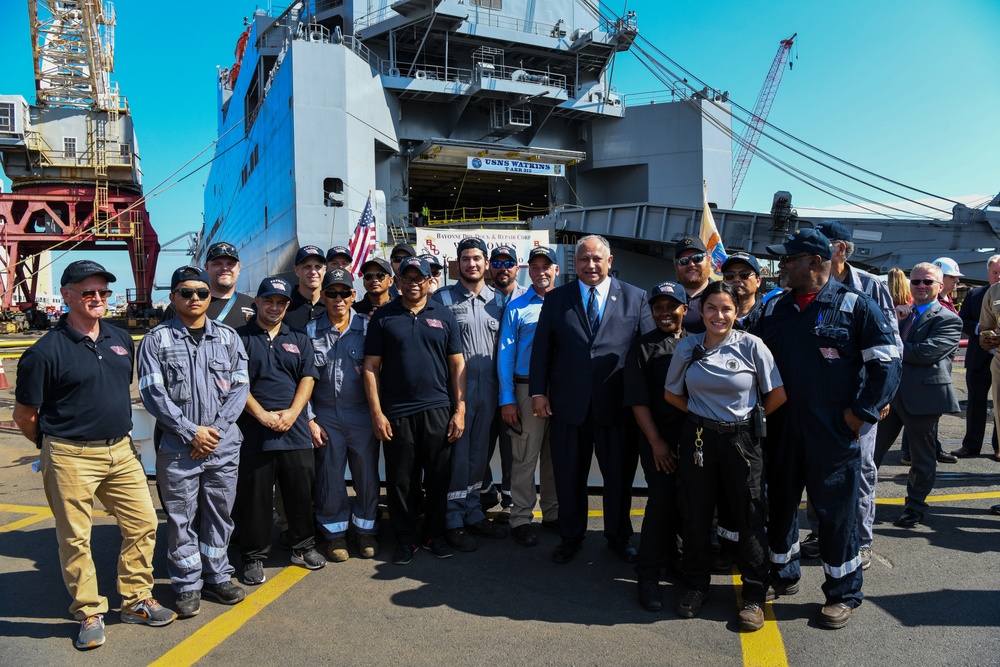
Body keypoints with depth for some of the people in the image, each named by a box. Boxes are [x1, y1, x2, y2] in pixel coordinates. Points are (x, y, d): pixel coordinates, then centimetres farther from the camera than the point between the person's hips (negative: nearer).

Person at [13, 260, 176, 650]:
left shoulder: (121, 340, 8)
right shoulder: (47, 350, -10)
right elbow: (24, 416, -4)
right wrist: (57, 445, 7)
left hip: (121, 452, 6)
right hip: (70, 459, -5)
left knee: (143, 523, 8)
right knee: (75, 539, 5)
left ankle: (136, 601, 24)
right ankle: (89, 614, 22)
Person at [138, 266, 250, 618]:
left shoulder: (228, 336, 7)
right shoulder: (156, 339, -1)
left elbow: (240, 386, 3)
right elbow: (152, 392, -7)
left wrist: (215, 429, -8)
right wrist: (191, 431, -12)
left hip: (223, 444, 3)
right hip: (178, 446, -2)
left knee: (219, 513, 12)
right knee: (181, 518, 6)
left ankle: (217, 577, 28)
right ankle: (188, 585, 22)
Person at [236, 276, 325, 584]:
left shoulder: (299, 340, 15)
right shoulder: (239, 337, 4)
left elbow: (307, 379, 6)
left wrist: (292, 413, -9)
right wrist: (262, 415, -14)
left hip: (295, 430, 3)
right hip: (254, 431, -3)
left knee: (301, 490, 9)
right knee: (255, 496, 4)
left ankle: (303, 547, 26)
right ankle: (254, 557, 18)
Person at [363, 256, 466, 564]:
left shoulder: (444, 316, 8)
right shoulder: (383, 317, 4)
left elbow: (457, 365, 6)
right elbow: (371, 366, 2)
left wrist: (460, 410, -1)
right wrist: (376, 413, -5)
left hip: (438, 411, 1)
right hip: (396, 413, -1)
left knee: (438, 477, 8)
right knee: (400, 480, 7)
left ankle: (433, 534, 25)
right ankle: (406, 538, 22)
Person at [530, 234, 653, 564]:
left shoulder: (635, 298, 4)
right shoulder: (556, 298, 6)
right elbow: (541, 348, 5)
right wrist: (538, 391, -2)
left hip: (617, 404, 0)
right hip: (569, 404, 1)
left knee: (620, 475, 13)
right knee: (569, 476, 11)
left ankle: (618, 536, 34)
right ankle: (571, 535, 31)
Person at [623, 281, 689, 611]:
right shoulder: (642, 348, -1)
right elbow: (638, 400, -4)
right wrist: (656, 442, -9)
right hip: (659, 439, -3)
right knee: (662, 501, -6)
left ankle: (670, 553, 33)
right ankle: (649, 575, 7)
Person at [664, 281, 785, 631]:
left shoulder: (751, 345, -6)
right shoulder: (687, 347, 2)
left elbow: (777, 394, -1)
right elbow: (671, 394, 12)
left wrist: (748, 417, 4)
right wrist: (703, 414, 5)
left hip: (741, 440, -2)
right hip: (698, 440, 2)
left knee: (749, 517, 4)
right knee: (696, 514, 10)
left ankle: (754, 595, 20)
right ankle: (697, 585, 28)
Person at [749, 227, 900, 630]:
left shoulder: (856, 306, -7)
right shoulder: (775, 308, 8)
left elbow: (886, 361, -8)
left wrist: (862, 412, -11)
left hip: (834, 433, -5)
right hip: (781, 429, 5)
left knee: (836, 511, 4)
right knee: (780, 503, 15)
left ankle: (843, 593, 22)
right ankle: (783, 576, 35)